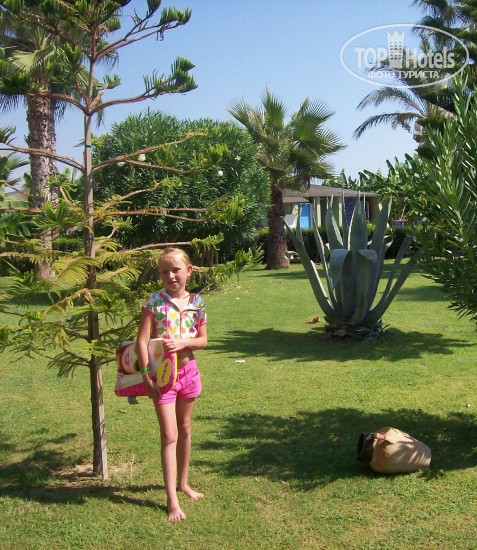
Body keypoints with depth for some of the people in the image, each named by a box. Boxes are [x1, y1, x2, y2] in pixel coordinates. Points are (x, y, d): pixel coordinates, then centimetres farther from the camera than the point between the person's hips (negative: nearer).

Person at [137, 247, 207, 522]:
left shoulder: (196, 302, 1)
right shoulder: (155, 302, -10)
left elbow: (203, 340, 6)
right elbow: (142, 341, -11)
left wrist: (183, 343, -15)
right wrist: (146, 376, -16)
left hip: (188, 370, 4)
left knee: (185, 429, 17)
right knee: (170, 435, -5)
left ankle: (183, 483, 34)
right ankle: (172, 500, 0)